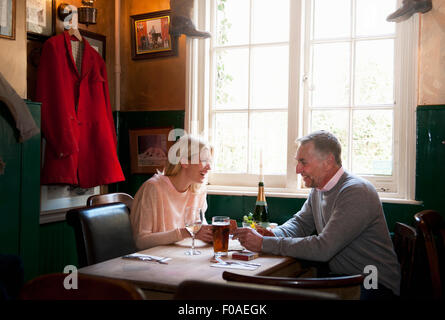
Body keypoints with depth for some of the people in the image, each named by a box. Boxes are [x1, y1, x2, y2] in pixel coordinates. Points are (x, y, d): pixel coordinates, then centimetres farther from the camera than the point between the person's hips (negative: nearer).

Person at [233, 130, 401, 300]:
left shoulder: (356, 192, -23)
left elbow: (323, 248, -29)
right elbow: (300, 223, 15)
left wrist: (264, 244, -26)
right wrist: (273, 234, -8)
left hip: (375, 286, -7)